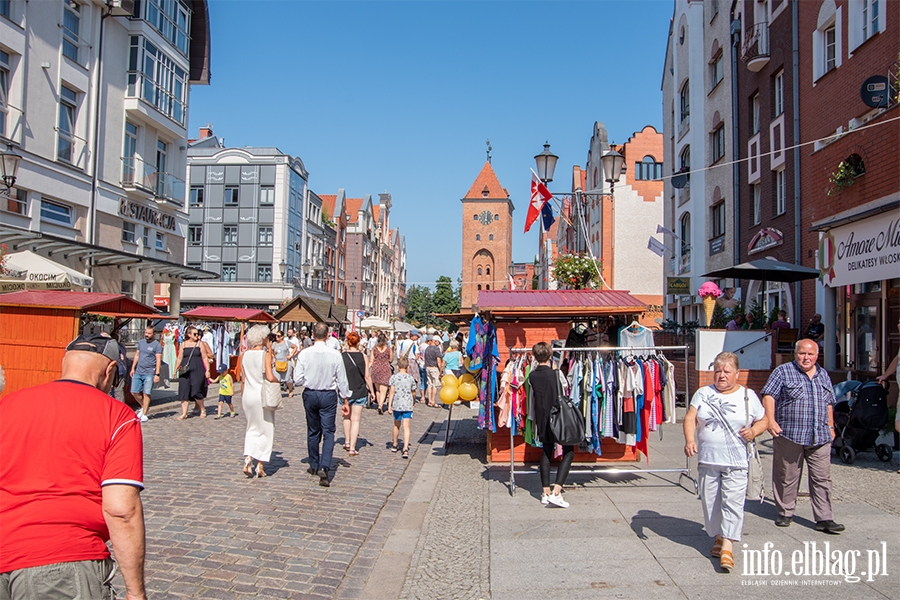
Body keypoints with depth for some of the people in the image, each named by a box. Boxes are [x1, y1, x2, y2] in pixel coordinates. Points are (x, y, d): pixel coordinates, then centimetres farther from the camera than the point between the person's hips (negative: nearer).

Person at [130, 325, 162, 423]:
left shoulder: (157, 345, -5)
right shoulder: (141, 342, 13)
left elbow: (158, 360, -8)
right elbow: (136, 356, 20)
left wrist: (157, 374, -14)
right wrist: (133, 368, 14)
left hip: (149, 373, -6)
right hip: (138, 372, 6)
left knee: (146, 393, -5)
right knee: (134, 392, 5)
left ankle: (144, 414, 4)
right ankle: (143, 407, 28)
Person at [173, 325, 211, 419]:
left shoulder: (200, 344, 5)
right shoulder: (183, 344, 10)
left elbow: (205, 358, 4)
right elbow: (179, 358, 14)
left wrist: (207, 370, -2)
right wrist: (176, 369, 6)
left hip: (198, 371, -2)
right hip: (185, 372, 3)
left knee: (196, 392, -9)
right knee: (184, 392, -1)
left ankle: (202, 409, 14)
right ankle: (184, 413, 7)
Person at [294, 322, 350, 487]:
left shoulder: (304, 354, -9)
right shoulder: (335, 354, -11)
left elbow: (298, 380, -7)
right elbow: (342, 380, -5)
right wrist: (345, 398, 7)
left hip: (310, 394, 2)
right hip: (329, 395, -2)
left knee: (313, 431, 16)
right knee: (328, 432, 2)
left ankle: (314, 466, 28)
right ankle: (324, 467, -12)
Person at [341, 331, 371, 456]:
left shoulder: (341, 357, -7)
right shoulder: (363, 356, -6)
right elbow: (367, 376, -4)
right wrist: (371, 391, 8)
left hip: (346, 392, 1)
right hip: (360, 392, -1)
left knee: (347, 417, 22)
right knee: (355, 420, 3)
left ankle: (347, 442, 30)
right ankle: (352, 448, 2)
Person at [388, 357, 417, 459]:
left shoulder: (394, 377, -3)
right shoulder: (410, 378, 0)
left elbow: (392, 392, -6)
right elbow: (413, 392, 10)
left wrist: (389, 405, -3)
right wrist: (413, 401, 29)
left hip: (397, 405, 0)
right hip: (408, 405, 0)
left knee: (396, 425, 18)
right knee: (406, 427, -2)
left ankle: (394, 445, 36)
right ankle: (405, 449, -14)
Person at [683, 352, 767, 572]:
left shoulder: (748, 396, 5)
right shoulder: (703, 394, 7)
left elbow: (763, 420, 13)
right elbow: (690, 418, -1)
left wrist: (754, 431, -9)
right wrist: (689, 440, -18)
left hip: (736, 462, -2)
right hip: (707, 459, 3)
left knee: (732, 503, -10)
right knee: (710, 502, 9)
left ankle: (727, 548, -9)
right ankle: (718, 538, 28)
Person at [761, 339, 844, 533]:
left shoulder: (823, 375, 17)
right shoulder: (783, 371, 0)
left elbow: (829, 403, 25)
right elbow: (769, 395, -7)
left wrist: (830, 426, 19)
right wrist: (771, 420, -17)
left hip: (820, 438, 4)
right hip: (789, 436, -4)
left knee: (822, 479, 2)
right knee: (787, 477, 5)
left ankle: (824, 519, 8)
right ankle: (785, 513, 18)